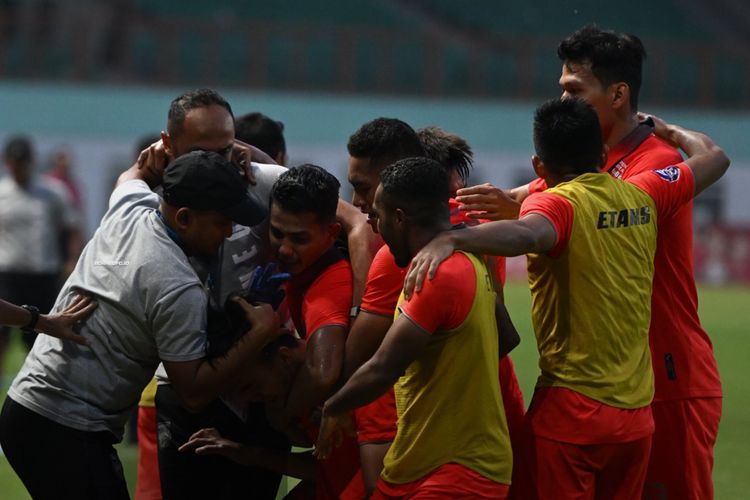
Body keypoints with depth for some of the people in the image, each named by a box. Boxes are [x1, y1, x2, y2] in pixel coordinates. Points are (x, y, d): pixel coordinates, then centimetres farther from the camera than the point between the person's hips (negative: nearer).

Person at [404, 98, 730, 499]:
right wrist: (668, 131, 41)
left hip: (572, 411, -6)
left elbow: (530, 234, -37)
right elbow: (714, 158, 22)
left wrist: (450, 239, -49)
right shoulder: (641, 196, 6)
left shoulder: (556, 203, -12)